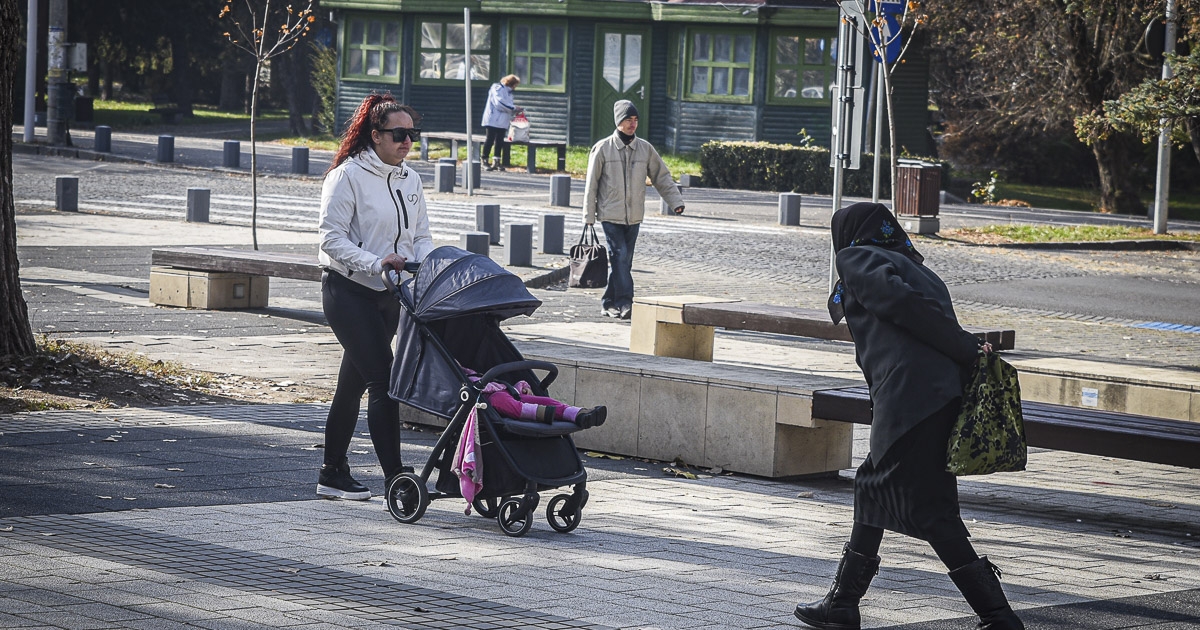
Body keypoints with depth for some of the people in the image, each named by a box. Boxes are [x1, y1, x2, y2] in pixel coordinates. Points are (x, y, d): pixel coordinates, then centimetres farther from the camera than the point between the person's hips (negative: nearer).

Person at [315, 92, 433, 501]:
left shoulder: (410, 180, 10)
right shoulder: (349, 176, -11)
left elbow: (421, 236, 13)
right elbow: (332, 238, -15)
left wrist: (422, 266, -7)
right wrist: (376, 263, -26)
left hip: (389, 294, 7)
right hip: (348, 289, -7)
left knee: (353, 384, 13)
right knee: (381, 379, -15)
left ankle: (333, 474, 21)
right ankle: (395, 475, -18)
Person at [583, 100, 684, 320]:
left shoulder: (645, 149, 7)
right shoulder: (603, 149, -2)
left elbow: (662, 177, 13)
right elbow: (592, 184, 1)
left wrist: (676, 201, 1)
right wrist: (589, 215, 0)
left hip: (633, 217, 4)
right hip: (610, 215, -4)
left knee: (624, 261, 7)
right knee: (620, 257, -15)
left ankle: (609, 303, 18)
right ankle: (624, 302, -17)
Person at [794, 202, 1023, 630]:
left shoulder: (857, 258, 8)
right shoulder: (920, 271, 31)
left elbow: (901, 301, -8)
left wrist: (968, 349, -6)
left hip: (909, 397, -8)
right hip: (948, 392, 8)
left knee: (931, 513, -6)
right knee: (872, 485, 21)